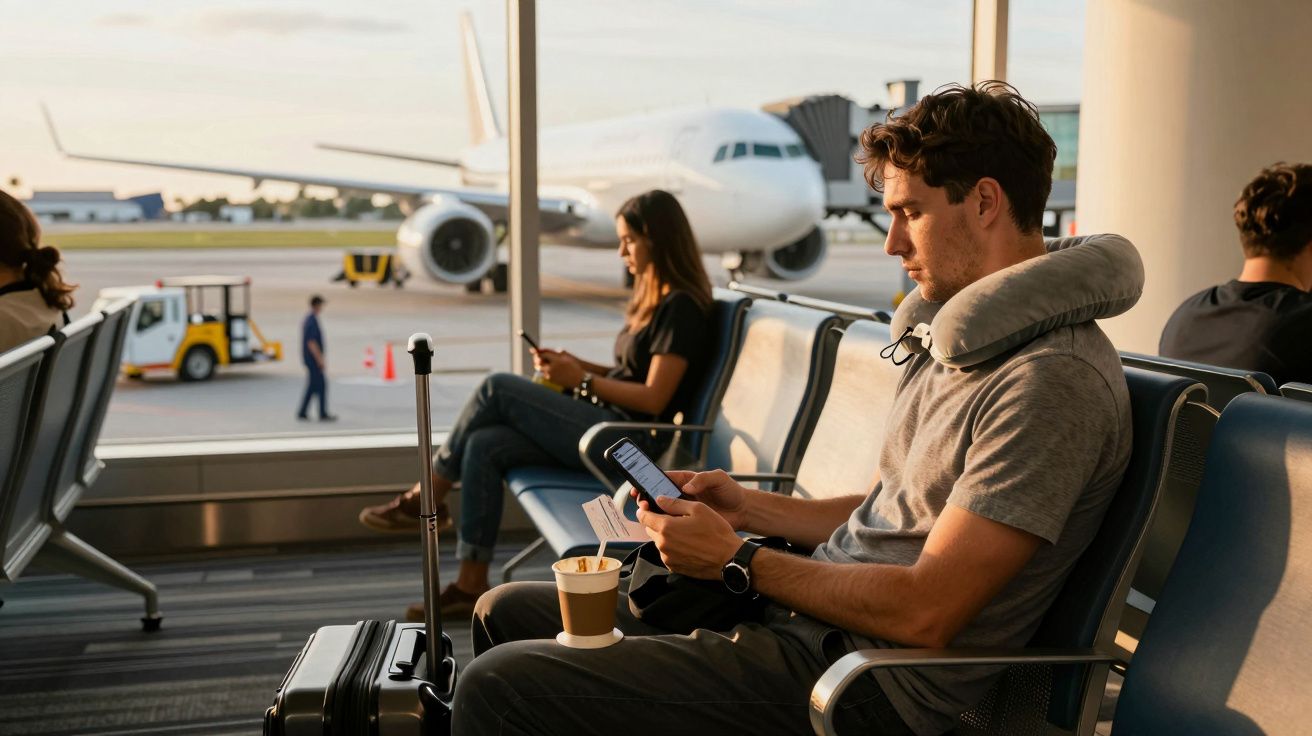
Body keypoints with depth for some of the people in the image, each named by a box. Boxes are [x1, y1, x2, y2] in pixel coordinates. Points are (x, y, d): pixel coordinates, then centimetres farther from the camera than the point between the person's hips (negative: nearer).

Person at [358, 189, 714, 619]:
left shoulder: (681, 308, -11)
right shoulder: (654, 299, 19)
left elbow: (654, 398, -17)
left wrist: (582, 380, -11)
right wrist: (578, 364, 6)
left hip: (630, 440, -9)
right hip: (607, 425, 9)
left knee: (497, 389, -14)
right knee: (484, 446, -12)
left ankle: (427, 500, 1)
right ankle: (471, 585, -10)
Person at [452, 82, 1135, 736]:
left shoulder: (1056, 381, -19)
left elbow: (924, 612, -22)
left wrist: (739, 560, -13)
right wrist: (746, 507, 5)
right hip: (803, 618, 10)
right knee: (505, 612, 14)